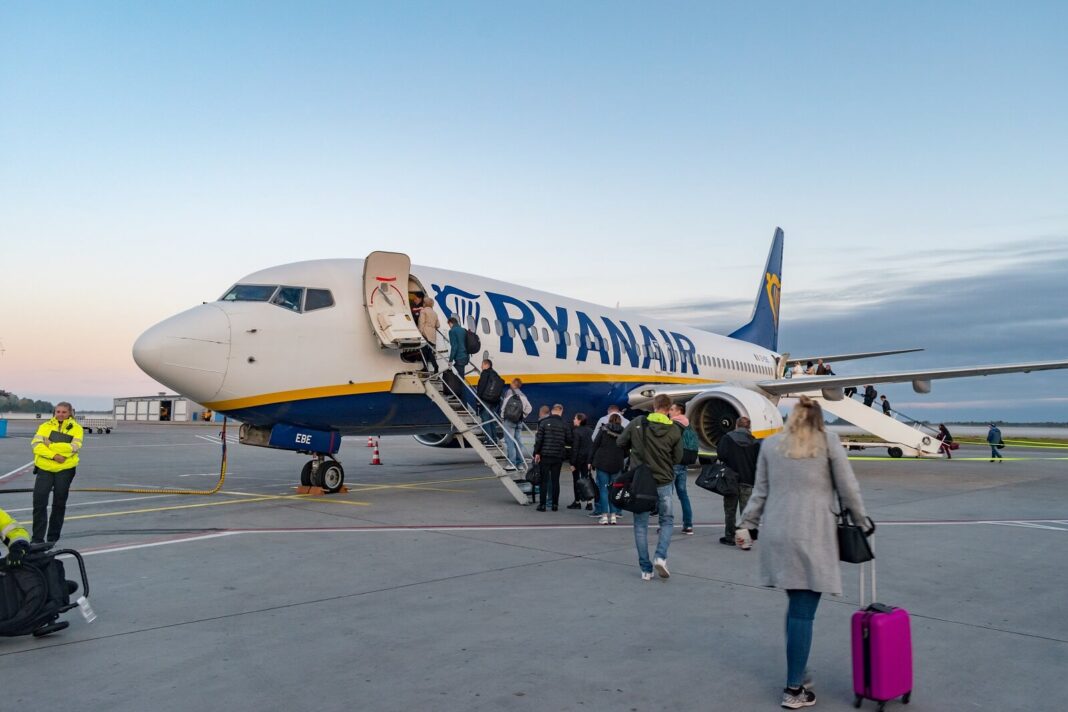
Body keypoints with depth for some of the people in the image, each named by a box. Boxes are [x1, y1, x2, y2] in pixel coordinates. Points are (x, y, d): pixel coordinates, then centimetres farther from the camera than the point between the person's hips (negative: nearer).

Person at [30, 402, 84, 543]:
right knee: (39, 502, -4)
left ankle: (53, 537, 22)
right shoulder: (45, 426, 3)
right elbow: (35, 444, -10)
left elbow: (73, 448, -15)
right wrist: (54, 455, -21)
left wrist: (50, 445, -17)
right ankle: (37, 538, 6)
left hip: (65, 470, -1)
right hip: (44, 469, 1)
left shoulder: (76, 429, -1)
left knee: (59, 503, 9)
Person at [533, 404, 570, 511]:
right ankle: (555, 504, 11)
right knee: (555, 480, 8)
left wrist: (536, 453, -2)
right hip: (558, 457, 1)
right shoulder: (564, 425, 0)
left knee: (544, 480, 3)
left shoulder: (543, 423, -4)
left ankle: (542, 504, 3)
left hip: (545, 455, -1)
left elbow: (538, 438, -7)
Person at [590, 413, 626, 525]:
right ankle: (613, 515, 8)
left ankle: (604, 515, 0)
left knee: (603, 489, 3)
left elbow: (595, 445, -3)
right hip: (617, 465, 1)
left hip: (602, 463, -1)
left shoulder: (603, 430, -1)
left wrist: (591, 461, 3)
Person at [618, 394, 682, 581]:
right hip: (663, 483, 0)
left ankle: (646, 569, 9)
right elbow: (677, 458, 0)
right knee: (667, 521, 18)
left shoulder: (637, 423, -7)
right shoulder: (674, 431, -7)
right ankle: (661, 556, -2)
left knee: (641, 525, 10)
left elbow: (621, 442, 2)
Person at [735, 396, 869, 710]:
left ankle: (796, 675, 23)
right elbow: (848, 488, 5)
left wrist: (745, 525, 17)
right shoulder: (828, 441, 4)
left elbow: (761, 492, 11)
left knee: (796, 605, 16)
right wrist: (859, 519, 19)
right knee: (804, 611, -1)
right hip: (812, 534, -4)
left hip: (777, 533, 4)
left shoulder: (771, 444, 12)